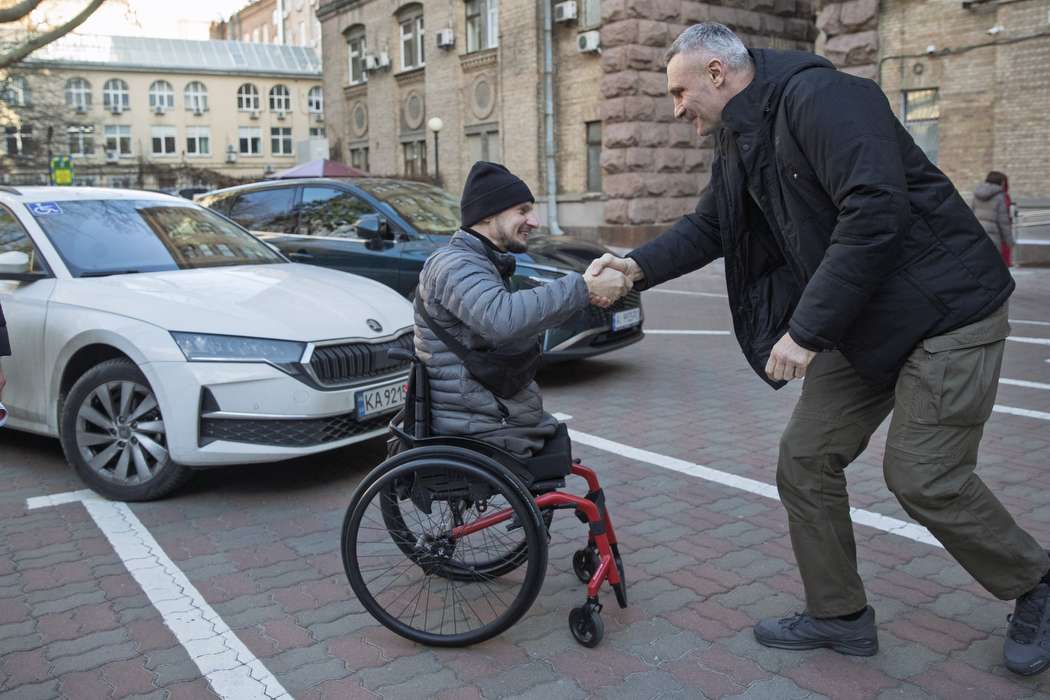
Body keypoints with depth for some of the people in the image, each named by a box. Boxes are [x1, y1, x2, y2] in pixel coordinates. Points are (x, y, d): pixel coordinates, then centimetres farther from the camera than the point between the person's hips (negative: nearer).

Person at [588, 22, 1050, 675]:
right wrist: (638, 266, 2)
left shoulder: (820, 97, -20)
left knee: (924, 476, -6)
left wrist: (806, 331, -27)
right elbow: (707, 227, 19)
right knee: (806, 458, 5)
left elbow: (876, 214, -29)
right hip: (861, 322, 9)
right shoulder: (741, 142, 9)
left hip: (945, 306, -9)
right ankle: (840, 615, 21)